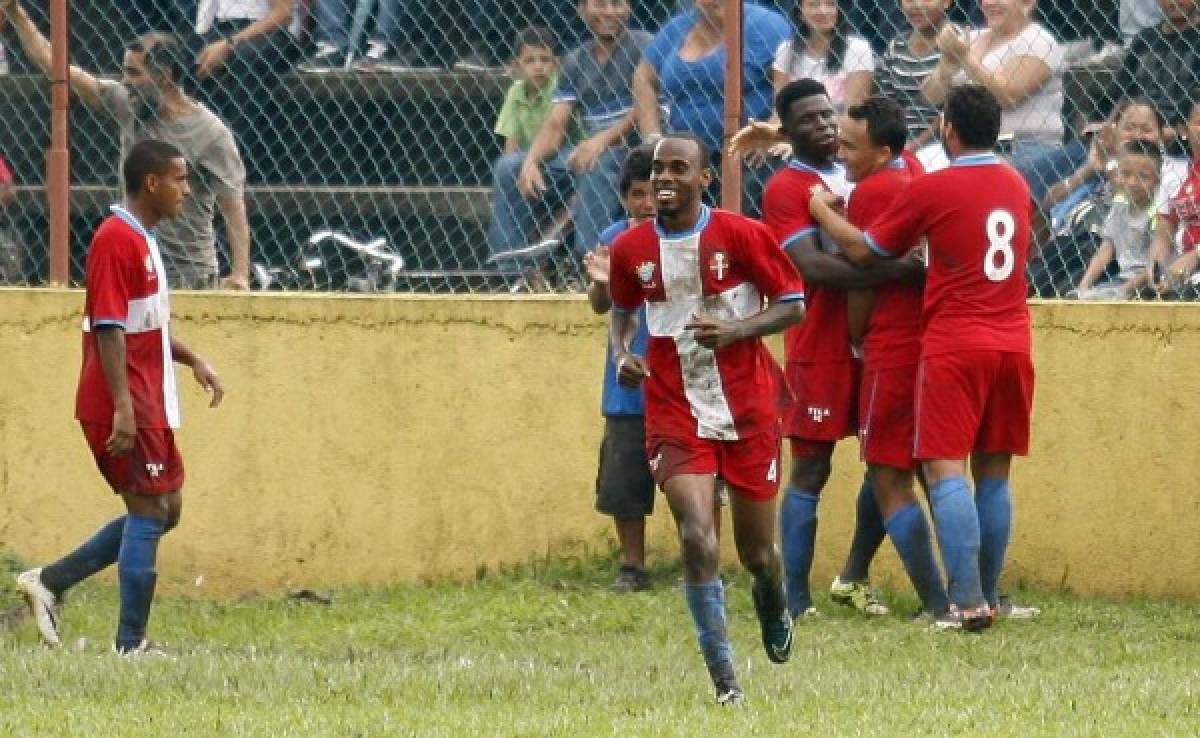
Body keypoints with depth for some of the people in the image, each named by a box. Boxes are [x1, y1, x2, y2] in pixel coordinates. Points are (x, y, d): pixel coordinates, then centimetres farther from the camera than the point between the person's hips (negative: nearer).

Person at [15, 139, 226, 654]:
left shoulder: (141, 240, 16)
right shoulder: (117, 240, -16)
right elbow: (108, 328, -22)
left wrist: (193, 360, 19)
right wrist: (123, 406, -26)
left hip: (147, 406, 10)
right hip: (124, 409, -10)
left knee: (162, 510, 13)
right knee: (150, 511, -6)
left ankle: (49, 582, 15)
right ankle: (131, 644, -2)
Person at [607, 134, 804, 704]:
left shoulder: (741, 235, -9)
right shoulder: (630, 249, 0)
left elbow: (794, 304, -5)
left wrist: (735, 330, -21)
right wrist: (621, 353, -2)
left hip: (748, 412, -1)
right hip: (675, 416, 1)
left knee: (757, 551, 10)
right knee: (698, 537, -19)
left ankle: (772, 603, 49)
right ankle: (723, 678, -13)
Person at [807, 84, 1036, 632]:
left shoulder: (931, 190, -8)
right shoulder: (1017, 186, 10)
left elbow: (863, 251, 1)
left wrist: (822, 211, 17)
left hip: (954, 346, -6)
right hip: (1013, 343, 6)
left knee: (945, 470, -7)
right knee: (994, 473, 11)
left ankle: (967, 600, -19)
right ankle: (989, 597, 12)